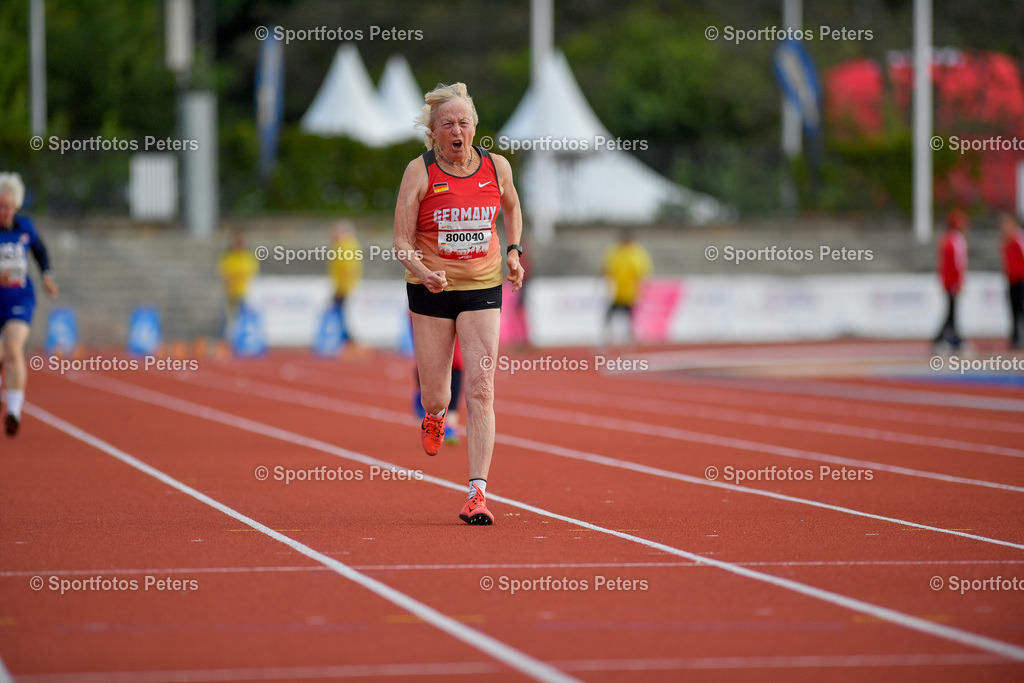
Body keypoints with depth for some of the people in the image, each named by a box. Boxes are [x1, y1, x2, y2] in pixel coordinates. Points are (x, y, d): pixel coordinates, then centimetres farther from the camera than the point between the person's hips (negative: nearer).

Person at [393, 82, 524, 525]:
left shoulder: (497, 167, -1)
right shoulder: (420, 172, -9)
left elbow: (512, 208, 22)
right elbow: (401, 241, -11)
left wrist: (513, 252, 10)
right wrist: (421, 269, -29)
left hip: (482, 289, 1)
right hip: (431, 289, -1)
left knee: (481, 392, -11)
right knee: (434, 394, 8)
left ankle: (477, 492, -13)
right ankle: (435, 416, 48)